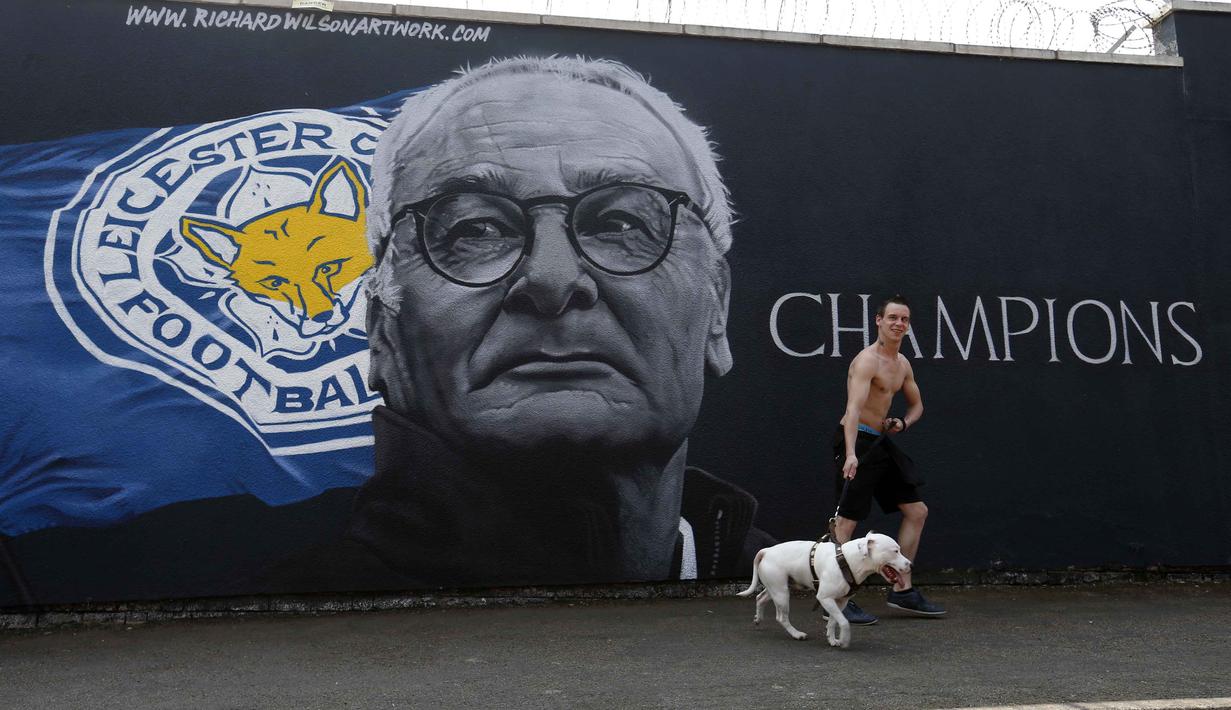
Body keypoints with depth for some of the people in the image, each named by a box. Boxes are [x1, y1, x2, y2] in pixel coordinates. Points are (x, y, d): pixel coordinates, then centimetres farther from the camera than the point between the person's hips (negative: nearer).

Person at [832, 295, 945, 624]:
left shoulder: (902, 364, 13)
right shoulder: (867, 360, -15)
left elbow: (916, 405, 25)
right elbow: (853, 408, -28)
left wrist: (902, 423, 1)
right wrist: (851, 454, -41)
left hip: (880, 442, 10)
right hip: (857, 440, -9)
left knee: (917, 511, 12)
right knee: (847, 520, -8)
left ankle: (902, 590, 20)